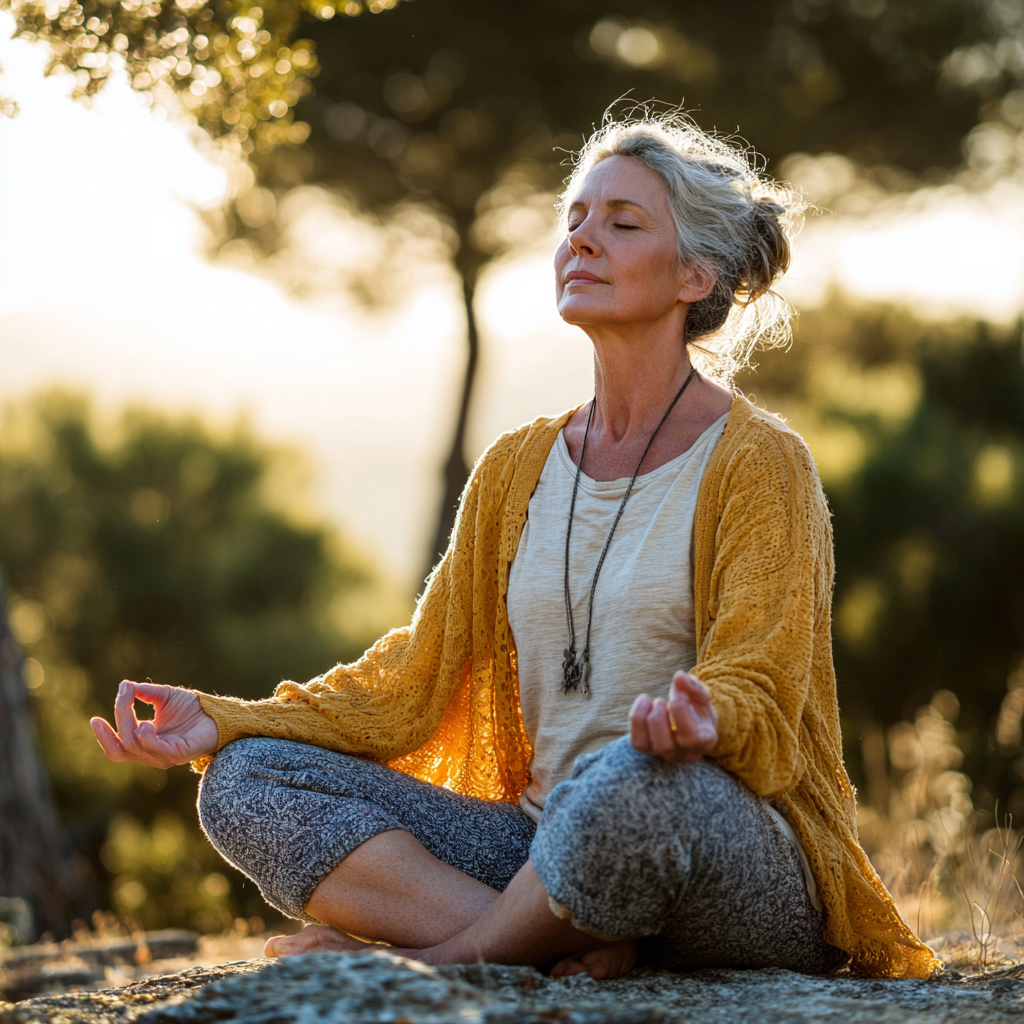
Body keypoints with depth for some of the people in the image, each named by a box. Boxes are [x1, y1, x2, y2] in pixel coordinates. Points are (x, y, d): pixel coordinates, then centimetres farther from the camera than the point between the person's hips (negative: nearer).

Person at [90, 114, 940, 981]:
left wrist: (701, 720, -39)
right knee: (247, 782, -10)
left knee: (635, 782, -41)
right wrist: (222, 721, -3)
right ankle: (575, 944, -24)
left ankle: (445, 956, -13)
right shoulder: (517, 469, 14)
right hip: (550, 845, 6)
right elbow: (412, 685, 11)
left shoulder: (759, 463, -4)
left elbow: (759, 687, -14)